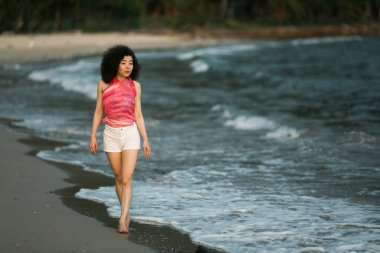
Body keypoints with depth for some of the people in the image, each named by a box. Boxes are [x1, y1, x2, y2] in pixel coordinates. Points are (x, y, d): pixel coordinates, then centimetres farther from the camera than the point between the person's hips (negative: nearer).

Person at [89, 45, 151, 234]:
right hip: (111, 135, 1)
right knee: (119, 178, 10)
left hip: (130, 134, -1)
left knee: (127, 179, -12)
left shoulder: (135, 86, 0)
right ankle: (126, 215, 27)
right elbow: (98, 112, 4)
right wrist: (93, 136, -2)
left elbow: (138, 115, 3)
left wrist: (145, 140, -2)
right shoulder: (104, 84, 0)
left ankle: (122, 221, -17)